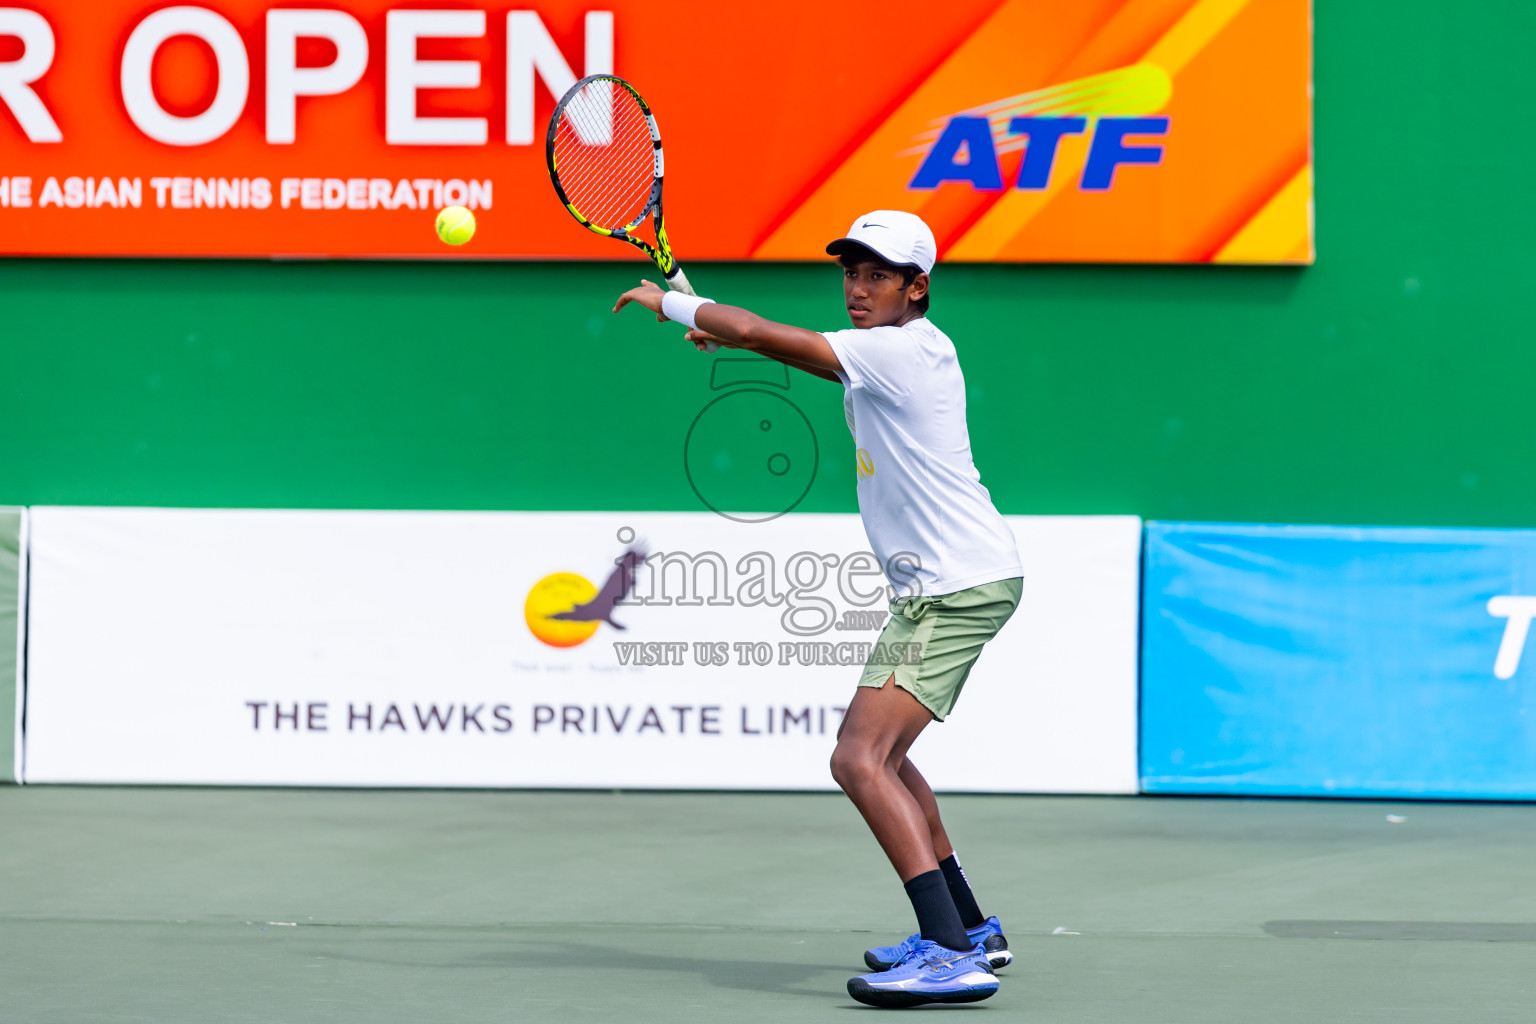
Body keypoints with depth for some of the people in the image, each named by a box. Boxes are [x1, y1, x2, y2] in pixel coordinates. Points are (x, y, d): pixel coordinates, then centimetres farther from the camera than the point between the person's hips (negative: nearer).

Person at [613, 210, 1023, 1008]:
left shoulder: (904, 350, -16)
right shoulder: (886, 354, 14)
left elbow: (755, 331, -18)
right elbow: (803, 352, 35)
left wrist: (671, 303, -2)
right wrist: (727, 333, 20)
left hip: (958, 588, -11)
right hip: (938, 587, 11)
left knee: (861, 759, -20)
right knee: (879, 754, 23)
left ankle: (952, 955, -29)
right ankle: (968, 929, 29)